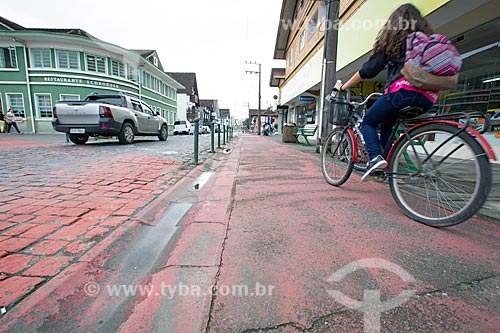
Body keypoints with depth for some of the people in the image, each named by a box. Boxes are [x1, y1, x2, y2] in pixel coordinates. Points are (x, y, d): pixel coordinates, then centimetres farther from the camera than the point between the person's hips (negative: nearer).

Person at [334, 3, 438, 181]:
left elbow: (368, 70, 8)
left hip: (402, 90, -6)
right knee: (386, 125, 23)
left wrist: (343, 87, 14)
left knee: (368, 122, 8)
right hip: (428, 99, 6)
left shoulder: (392, 39, 13)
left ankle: (375, 158, -16)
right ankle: (388, 162, 18)